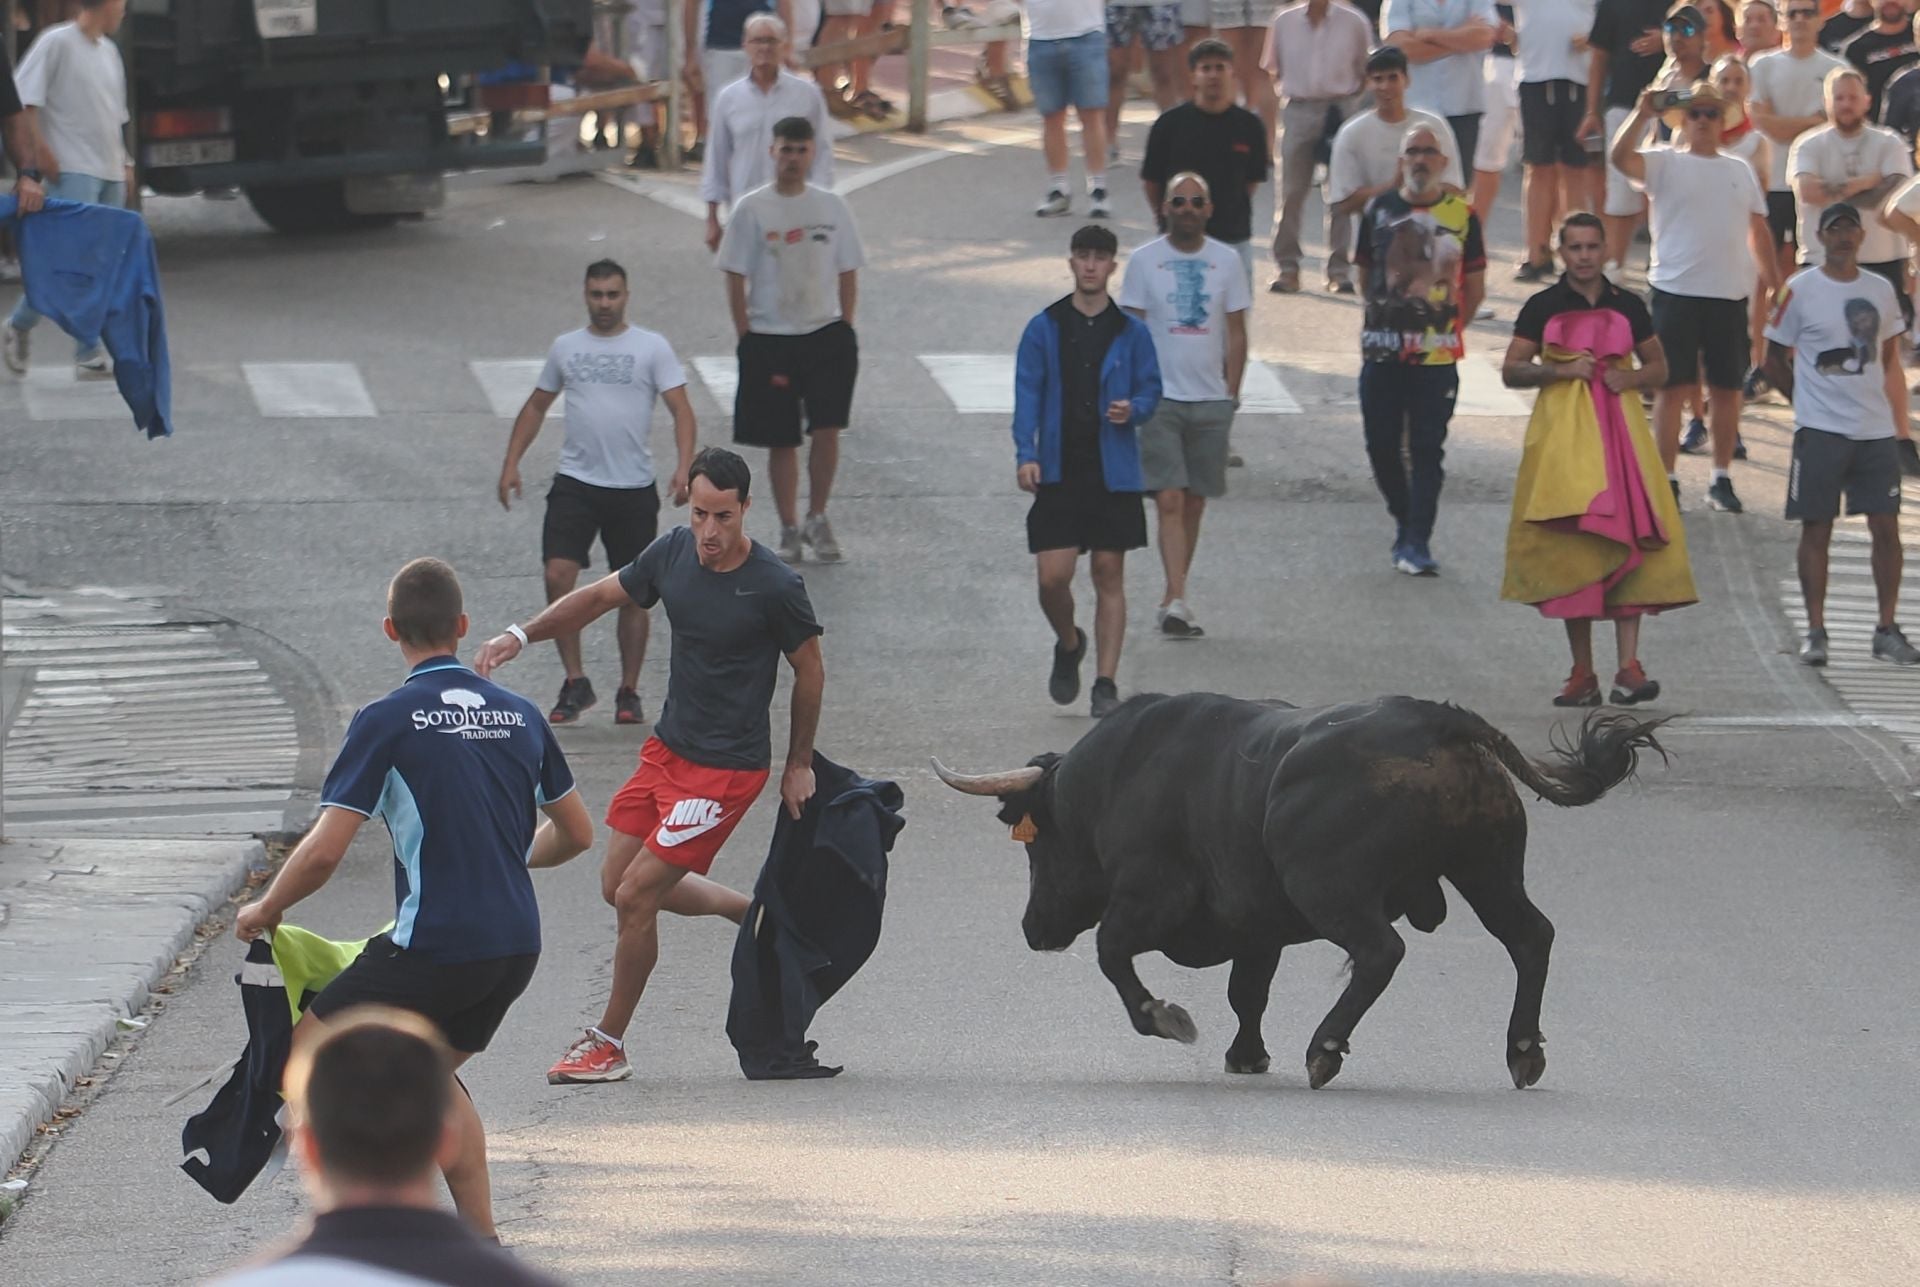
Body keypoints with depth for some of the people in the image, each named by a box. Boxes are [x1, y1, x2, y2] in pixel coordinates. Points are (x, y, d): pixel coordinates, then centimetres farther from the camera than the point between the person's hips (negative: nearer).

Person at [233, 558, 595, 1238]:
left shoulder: (387, 722, -10)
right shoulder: (519, 714, 8)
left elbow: (324, 852, -15)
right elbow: (576, 832, 19)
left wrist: (265, 910, 3)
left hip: (434, 946, -7)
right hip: (517, 945, 7)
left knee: (308, 1055, 7)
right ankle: (483, 1244, 21)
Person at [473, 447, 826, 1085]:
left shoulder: (776, 586, -19)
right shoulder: (673, 553, -3)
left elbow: (810, 670, -5)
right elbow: (601, 595, 12)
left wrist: (799, 765, 2)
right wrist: (521, 635, 1)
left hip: (725, 767, -8)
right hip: (667, 746, 8)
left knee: (635, 896, -8)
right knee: (619, 884, 14)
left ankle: (609, 1044, 8)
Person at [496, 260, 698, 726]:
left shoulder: (652, 348, 0)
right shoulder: (565, 347, 9)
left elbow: (681, 410, -5)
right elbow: (536, 407, 18)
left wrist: (684, 466, -20)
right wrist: (511, 463, 8)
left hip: (634, 489, -1)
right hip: (575, 482, 1)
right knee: (558, 575, -14)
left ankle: (629, 694, 16)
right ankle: (575, 682, -4)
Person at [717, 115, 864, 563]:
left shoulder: (831, 206, 4)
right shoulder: (752, 210, -3)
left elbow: (847, 274, 10)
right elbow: (735, 278, -2)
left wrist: (844, 330, 3)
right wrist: (746, 338, -7)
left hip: (825, 334, 1)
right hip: (770, 338, -1)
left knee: (827, 427, -11)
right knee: (781, 441, 6)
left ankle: (817, 519, 7)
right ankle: (789, 530, 18)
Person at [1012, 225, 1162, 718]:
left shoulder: (1131, 332, 4)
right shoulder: (1044, 329, 3)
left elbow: (1150, 391, 8)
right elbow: (1028, 394, 0)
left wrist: (1132, 409, -16)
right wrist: (1025, 453, -12)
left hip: (1114, 472, 0)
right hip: (1059, 471, 0)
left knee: (1109, 576, 2)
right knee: (1052, 576, -6)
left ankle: (1106, 683, 7)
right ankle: (1068, 645, 25)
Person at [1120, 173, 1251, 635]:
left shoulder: (1225, 262, 6)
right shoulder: (1144, 261, 0)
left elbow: (1236, 333, 10)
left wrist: (1231, 393, 4)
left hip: (1210, 401, 3)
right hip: (1159, 399, -3)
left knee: (1194, 502, 8)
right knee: (1170, 501, -12)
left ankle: (1172, 600, 19)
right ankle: (1177, 601, -19)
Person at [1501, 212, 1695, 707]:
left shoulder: (1628, 307, 10)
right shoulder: (1543, 307, 6)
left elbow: (1659, 368, 18)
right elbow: (1511, 370, 4)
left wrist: (1631, 378, -4)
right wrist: (1559, 370, -12)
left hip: (1619, 426, 1)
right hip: (1562, 430, -1)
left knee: (1628, 542, -10)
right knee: (1572, 549, -3)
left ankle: (1628, 667, -13)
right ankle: (1582, 673, 3)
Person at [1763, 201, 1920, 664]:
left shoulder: (1880, 290, 9)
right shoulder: (1800, 291, -3)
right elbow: (1775, 360, 3)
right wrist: (1808, 402, 1)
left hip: (1876, 429, 3)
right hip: (1821, 431, -3)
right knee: (1816, 530, -1)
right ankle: (1815, 631, 4)